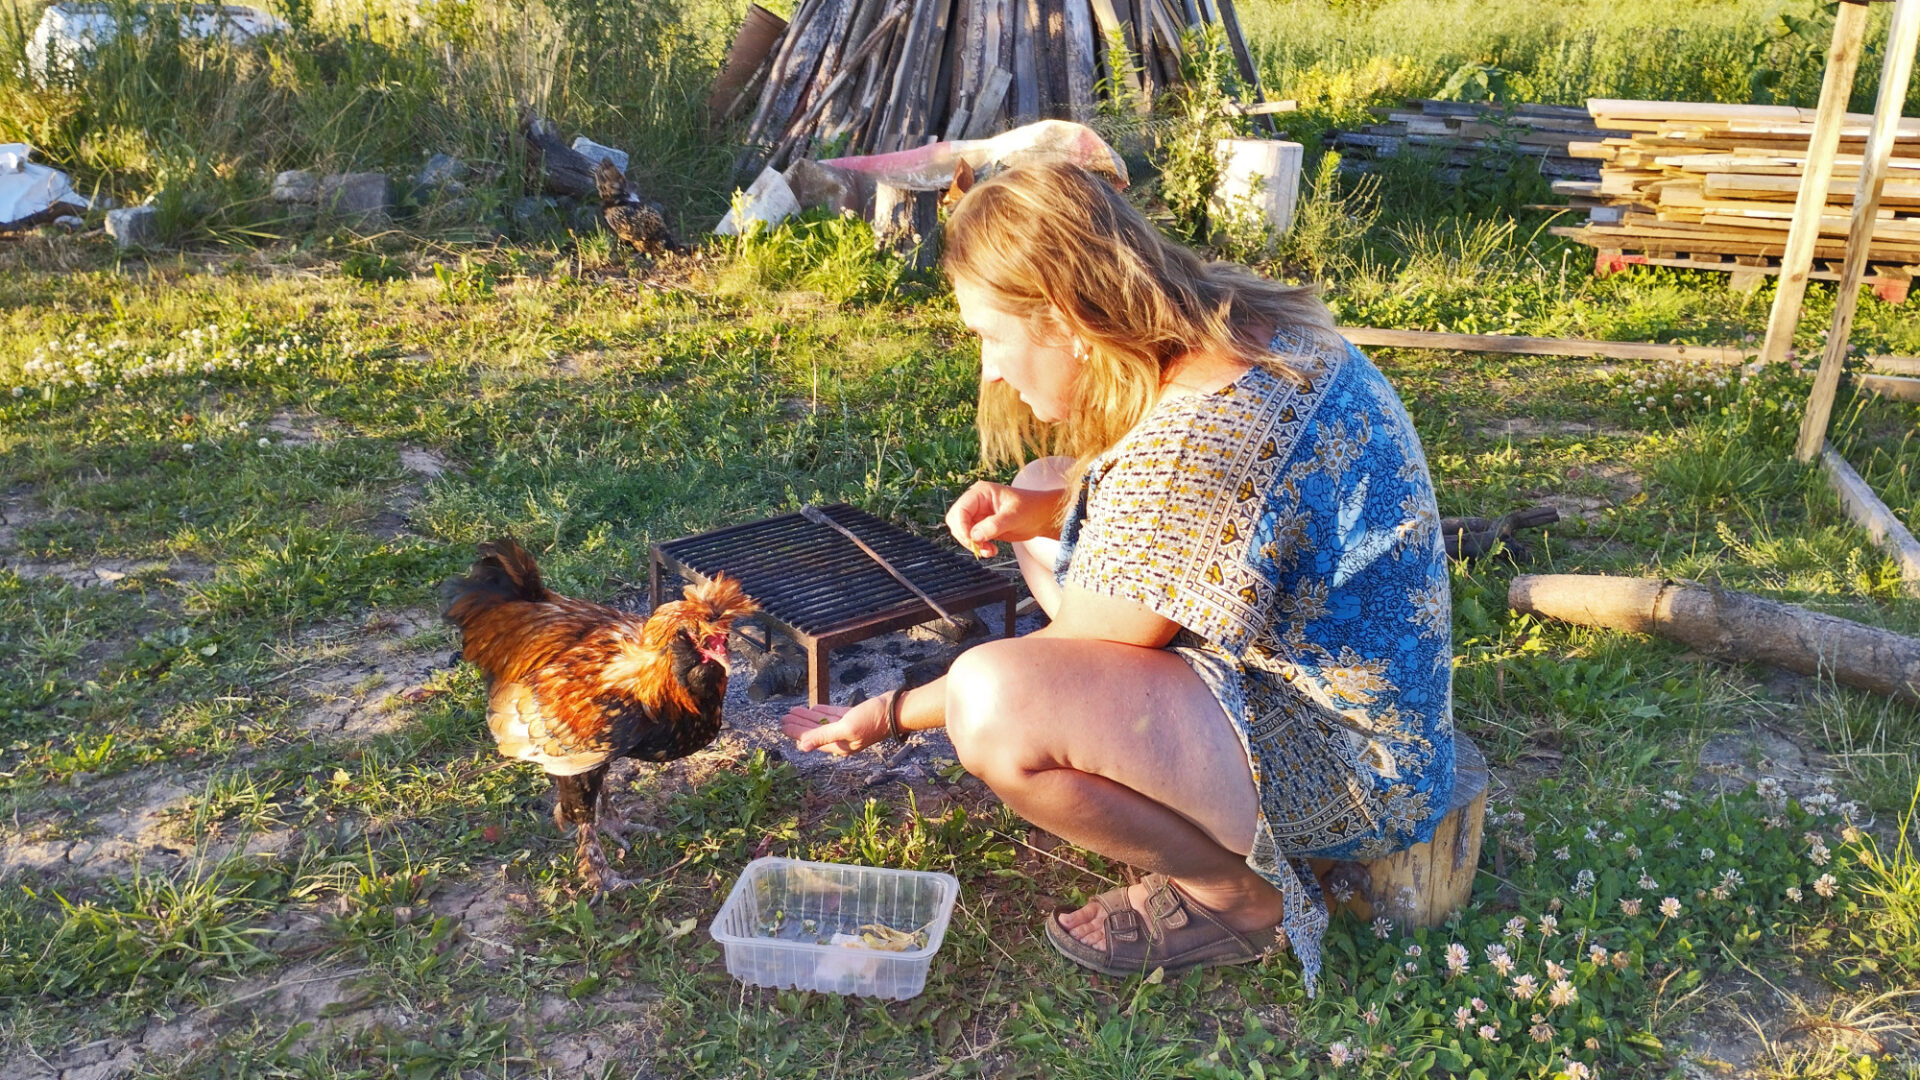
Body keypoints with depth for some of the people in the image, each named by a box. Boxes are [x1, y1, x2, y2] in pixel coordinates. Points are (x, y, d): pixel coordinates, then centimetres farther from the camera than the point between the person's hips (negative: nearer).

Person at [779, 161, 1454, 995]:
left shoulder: (1192, 446, -31)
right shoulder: (1239, 327, -2)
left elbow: (1066, 663, -20)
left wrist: (891, 715, -6)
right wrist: (1039, 509, -3)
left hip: (1347, 775, -10)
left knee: (997, 702, -33)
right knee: (1045, 488, 16)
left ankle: (1238, 892, -5)